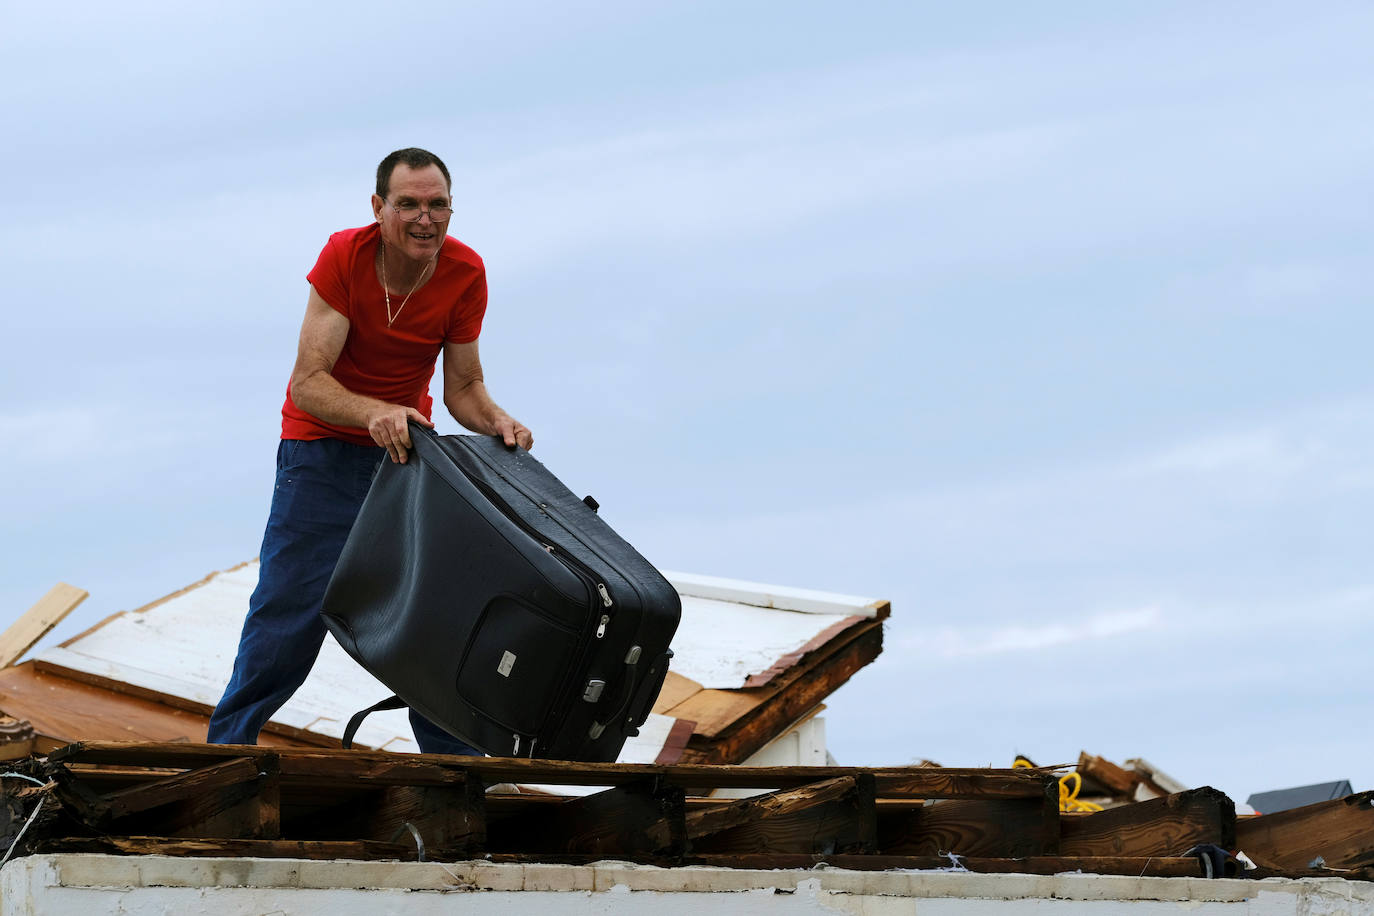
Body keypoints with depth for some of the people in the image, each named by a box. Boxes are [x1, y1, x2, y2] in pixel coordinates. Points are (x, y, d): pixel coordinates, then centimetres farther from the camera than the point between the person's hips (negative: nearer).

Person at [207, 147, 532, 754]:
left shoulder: (465, 274, -13)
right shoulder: (345, 256, -22)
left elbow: (463, 388, -3)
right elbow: (307, 384, -26)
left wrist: (494, 421, -25)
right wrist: (373, 413, -44)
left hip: (405, 449, 3)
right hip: (322, 451, -3)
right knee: (291, 606, -5)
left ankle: (452, 757, 9)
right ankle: (229, 740, 10)